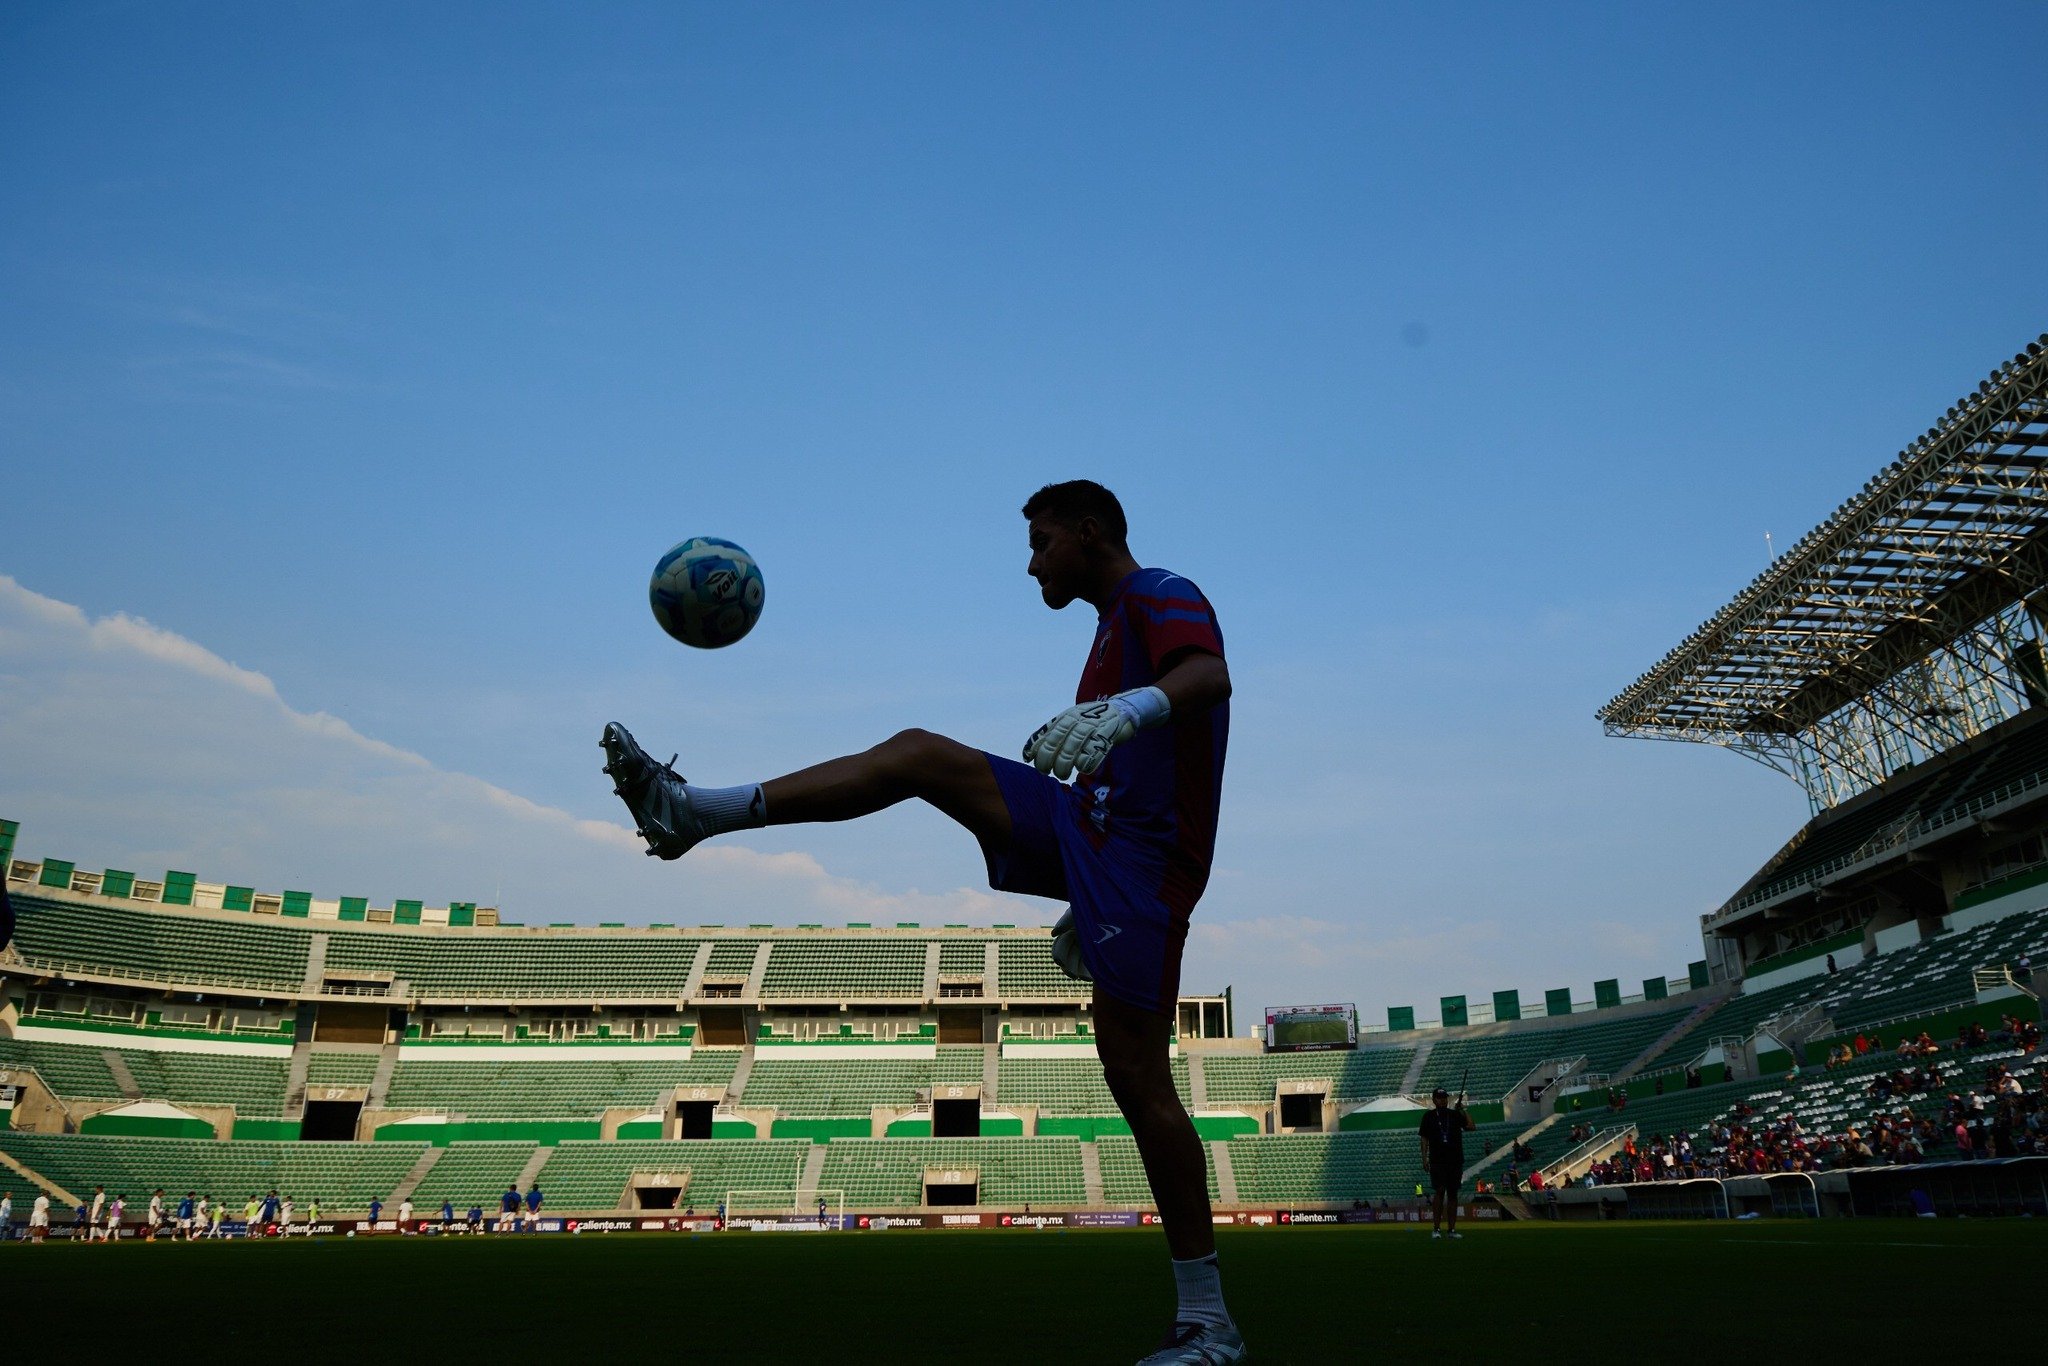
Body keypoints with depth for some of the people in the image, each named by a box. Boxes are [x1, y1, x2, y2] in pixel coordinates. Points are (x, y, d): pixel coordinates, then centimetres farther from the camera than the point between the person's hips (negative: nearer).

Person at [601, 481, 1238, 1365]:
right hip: (1086, 832, 9)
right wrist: (1090, 909, 28)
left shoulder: (1161, 595, -5)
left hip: (1139, 858, -9)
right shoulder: (1117, 623, 24)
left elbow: (1210, 676, -29)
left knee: (1135, 1077, -10)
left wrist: (1128, 708, -50)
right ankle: (695, 811, 1)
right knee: (918, 754, 0)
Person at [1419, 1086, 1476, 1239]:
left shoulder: (1456, 1114, 10)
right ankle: (1436, 1228, -5)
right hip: (1437, 1160, -2)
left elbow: (1472, 1127, -4)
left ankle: (1452, 1228, 9)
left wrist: (1463, 1110, -4)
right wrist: (1424, 1159, -2)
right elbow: (1424, 1139, 5)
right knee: (1439, 1192, -9)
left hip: (1456, 1159, 2)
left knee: (1453, 1193, 4)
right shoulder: (1429, 1116, 7)